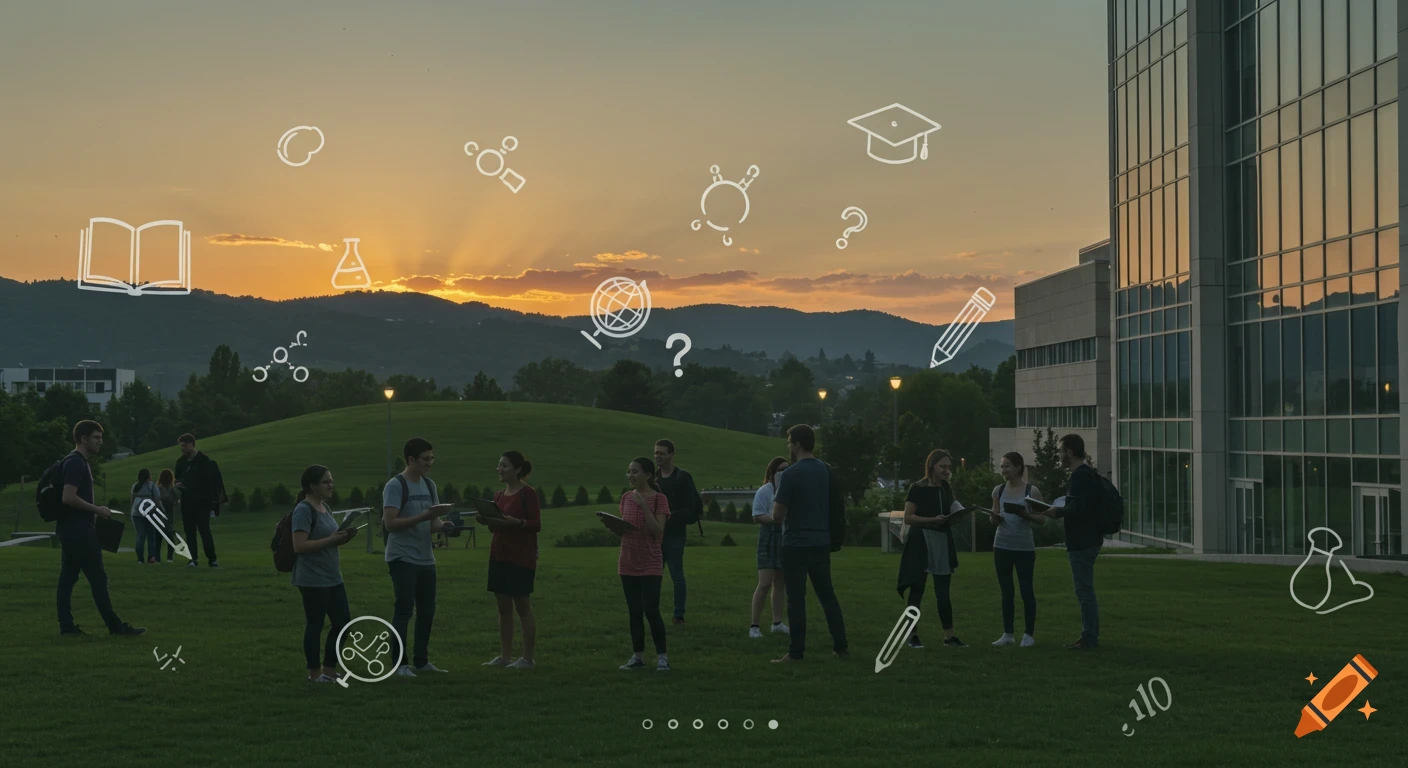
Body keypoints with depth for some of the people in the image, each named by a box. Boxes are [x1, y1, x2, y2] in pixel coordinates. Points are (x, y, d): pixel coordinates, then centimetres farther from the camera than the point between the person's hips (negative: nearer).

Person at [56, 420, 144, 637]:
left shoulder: (77, 462, 16)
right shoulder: (76, 463, -16)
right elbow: (69, 498, -25)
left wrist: (94, 510, 17)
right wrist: (97, 510, -16)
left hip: (70, 530, 10)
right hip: (79, 531, -10)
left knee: (67, 578, 8)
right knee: (97, 578, -6)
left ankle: (66, 626, 9)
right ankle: (115, 626, -3)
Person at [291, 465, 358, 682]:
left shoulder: (325, 508, 13)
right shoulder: (304, 510, -15)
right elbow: (299, 546, -23)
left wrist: (344, 538, 4)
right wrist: (331, 540, -22)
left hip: (332, 578, 9)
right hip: (313, 580, -9)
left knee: (343, 621, 9)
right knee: (315, 624, 0)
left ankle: (329, 669, 20)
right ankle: (314, 673, 11)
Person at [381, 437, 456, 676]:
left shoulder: (429, 485, 12)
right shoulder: (395, 486, -12)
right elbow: (390, 523, -20)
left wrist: (442, 525, -7)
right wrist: (424, 516, -24)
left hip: (426, 559, 8)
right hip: (402, 558, -8)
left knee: (427, 611, 10)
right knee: (404, 610, -6)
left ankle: (422, 661, 19)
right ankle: (401, 664, 0)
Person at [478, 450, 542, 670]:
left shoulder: (527, 493, -9)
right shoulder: (499, 495, 13)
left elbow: (537, 525, -12)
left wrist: (515, 522, -25)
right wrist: (486, 520, 1)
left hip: (521, 558, -7)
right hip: (499, 556, 7)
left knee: (523, 607, -3)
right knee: (503, 607, 8)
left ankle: (527, 658, 1)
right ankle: (504, 656, 13)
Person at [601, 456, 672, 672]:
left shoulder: (659, 499, -9)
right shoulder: (626, 498, 8)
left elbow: (658, 531, -17)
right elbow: (622, 531, 14)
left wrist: (644, 506, -23)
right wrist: (610, 524, -7)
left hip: (650, 565, -5)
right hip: (628, 565, 5)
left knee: (651, 611, -8)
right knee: (634, 612, 9)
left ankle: (662, 657, 1)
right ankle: (637, 656, 16)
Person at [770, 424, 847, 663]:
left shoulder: (791, 474, -14)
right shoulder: (825, 471, 7)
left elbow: (777, 515, -14)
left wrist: (777, 503, 6)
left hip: (796, 544, -6)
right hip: (821, 542, 6)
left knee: (796, 599, -2)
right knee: (827, 595, 13)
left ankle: (796, 652, 0)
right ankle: (841, 647, 14)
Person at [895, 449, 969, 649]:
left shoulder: (946, 489, 12)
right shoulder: (918, 488, -8)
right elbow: (908, 518, -12)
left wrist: (955, 517, 1)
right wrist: (933, 520, -23)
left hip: (942, 542, 6)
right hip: (921, 542, -6)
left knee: (943, 592, 7)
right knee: (917, 590, 0)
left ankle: (949, 636, 8)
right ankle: (911, 635, 7)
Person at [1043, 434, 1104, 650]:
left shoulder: (1080, 476, -17)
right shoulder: (1088, 473, 16)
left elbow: (1077, 508, -26)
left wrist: (1058, 512, -12)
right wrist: (1061, 511, 14)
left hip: (1082, 543, -11)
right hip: (1087, 540, 11)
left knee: (1084, 591, -7)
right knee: (1086, 591, 15)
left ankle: (1089, 639, -5)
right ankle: (1089, 637, 20)